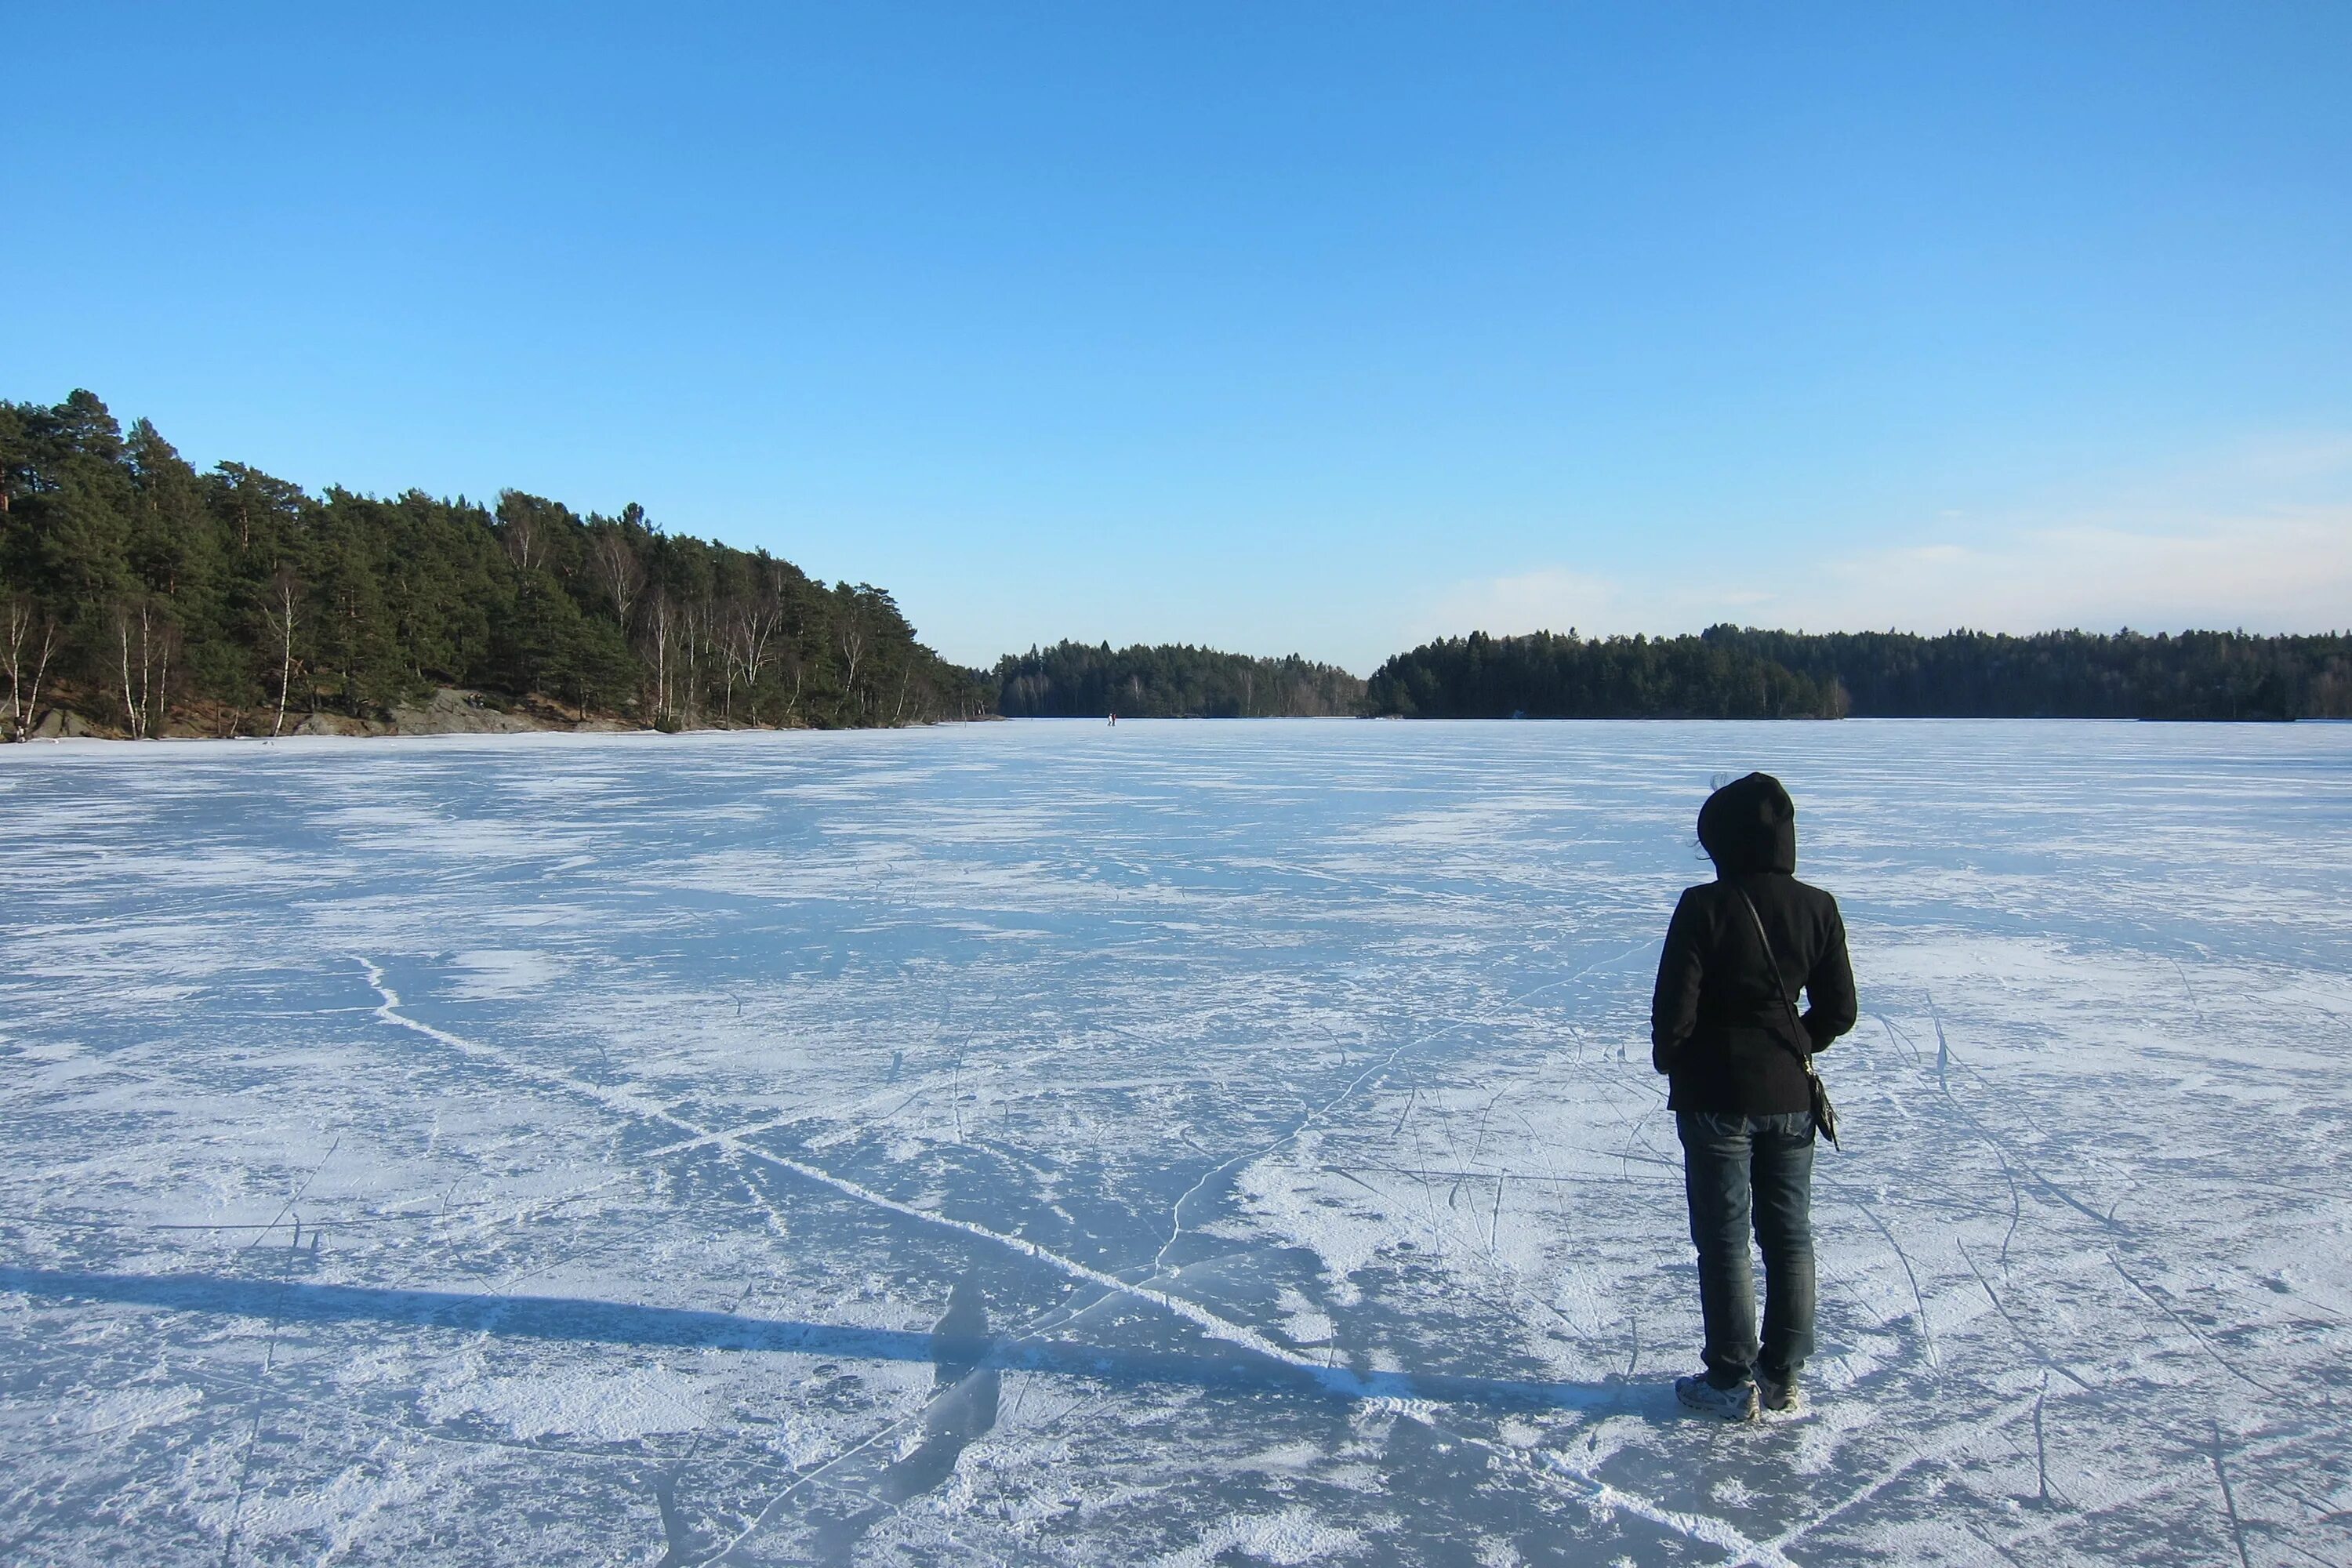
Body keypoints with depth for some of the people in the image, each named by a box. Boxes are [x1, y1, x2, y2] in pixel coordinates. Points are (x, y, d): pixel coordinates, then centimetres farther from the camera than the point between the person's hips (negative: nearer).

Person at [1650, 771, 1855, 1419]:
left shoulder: (1705, 908, -17)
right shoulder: (1817, 908, -3)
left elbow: (1675, 1008, -16)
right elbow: (1839, 1010, 3)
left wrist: (1670, 1061, 3)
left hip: (1717, 1097, -4)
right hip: (1789, 1095, 5)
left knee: (1724, 1241, 6)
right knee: (1789, 1238, 15)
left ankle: (1733, 1381, 13)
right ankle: (1782, 1378, 22)